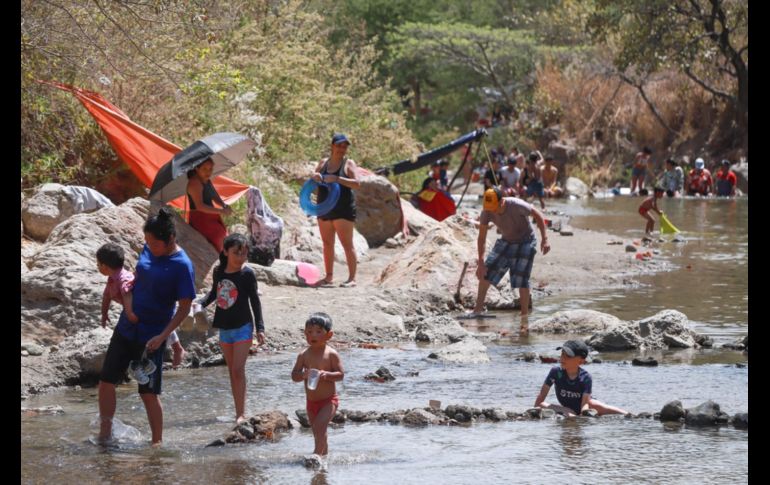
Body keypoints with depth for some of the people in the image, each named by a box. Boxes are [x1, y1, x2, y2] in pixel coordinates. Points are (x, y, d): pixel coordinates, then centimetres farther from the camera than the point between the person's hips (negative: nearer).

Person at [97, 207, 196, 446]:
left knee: (149, 392, 0)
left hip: (151, 336, -7)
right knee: (106, 380, 6)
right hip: (126, 326, 7)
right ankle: (105, 432, 18)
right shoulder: (148, 250, 2)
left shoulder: (182, 265, -17)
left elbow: (185, 307, -16)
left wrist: (162, 336, -22)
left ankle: (157, 442, 12)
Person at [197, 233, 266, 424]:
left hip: (242, 327, -6)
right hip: (224, 328, 6)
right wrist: (200, 304, 1)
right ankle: (239, 412, 14)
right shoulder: (219, 272, 1)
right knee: (232, 371, 9)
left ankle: (241, 413, -11)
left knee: (238, 370, -12)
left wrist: (260, 328, -8)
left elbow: (255, 300, -6)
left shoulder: (247, 274, -11)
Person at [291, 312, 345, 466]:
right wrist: (303, 374, -25)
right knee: (317, 430, 16)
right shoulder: (304, 355, -1)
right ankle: (324, 451, 35)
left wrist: (327, 375, -30)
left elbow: (341, 374, -12)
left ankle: (317, 453, -22)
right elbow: (294, 375, -3)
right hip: (311, 402, 5)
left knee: (319, 425, -23)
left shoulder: (331, 354, -11)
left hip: (329, 400, -5)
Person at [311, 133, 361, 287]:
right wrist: (315, 177, -12)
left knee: (347, 244, -8)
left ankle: (352, 278, -8)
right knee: (327, 243, 10)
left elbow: (356, 184, -13)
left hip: (343, 210, -6)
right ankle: (328, 276, 17)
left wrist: (337, 179, -24)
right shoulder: (323, 163, 12)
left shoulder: (348, 164, -2)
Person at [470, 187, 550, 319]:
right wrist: (481, 263, -22)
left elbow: (537, 215, -19)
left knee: (521, 279, -13)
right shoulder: (486, 212, -20)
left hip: (525, 243, -5)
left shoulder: (517, 205, -33)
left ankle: (524, 314, -4)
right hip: (506, 242, 5)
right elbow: (481, 238, -15)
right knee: (486, 271, -1)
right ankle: (478, 309, 10)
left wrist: (544, 239, -24)